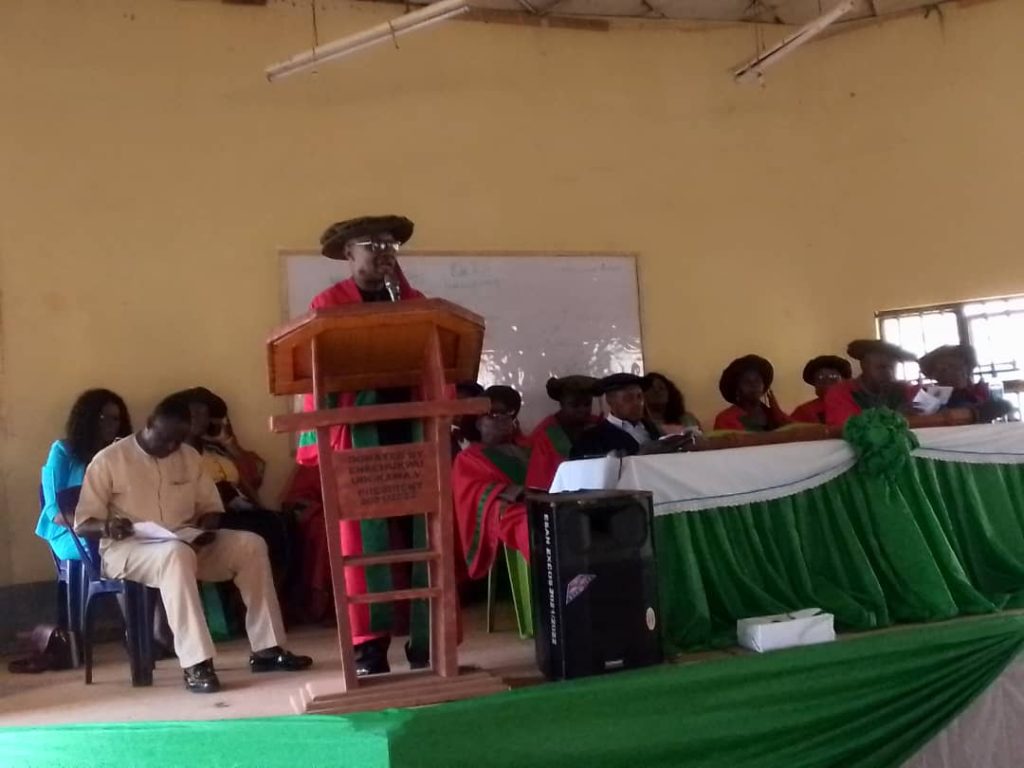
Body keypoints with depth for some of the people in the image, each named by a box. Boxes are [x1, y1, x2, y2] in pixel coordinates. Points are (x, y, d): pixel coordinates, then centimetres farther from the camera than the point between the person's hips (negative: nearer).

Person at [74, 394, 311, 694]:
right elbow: (82, 523, -6)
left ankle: (266, 649, -13)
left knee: (250, 544, -16)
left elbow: (210, 507, 14)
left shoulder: (189, 457, 9)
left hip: (187, 544, 6)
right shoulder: (108, 460, -6)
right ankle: (195, 665, -41)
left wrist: (206, 528, -10)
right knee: (176, 553, -40)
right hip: (127, 551, -5)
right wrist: (107, 526, -29)